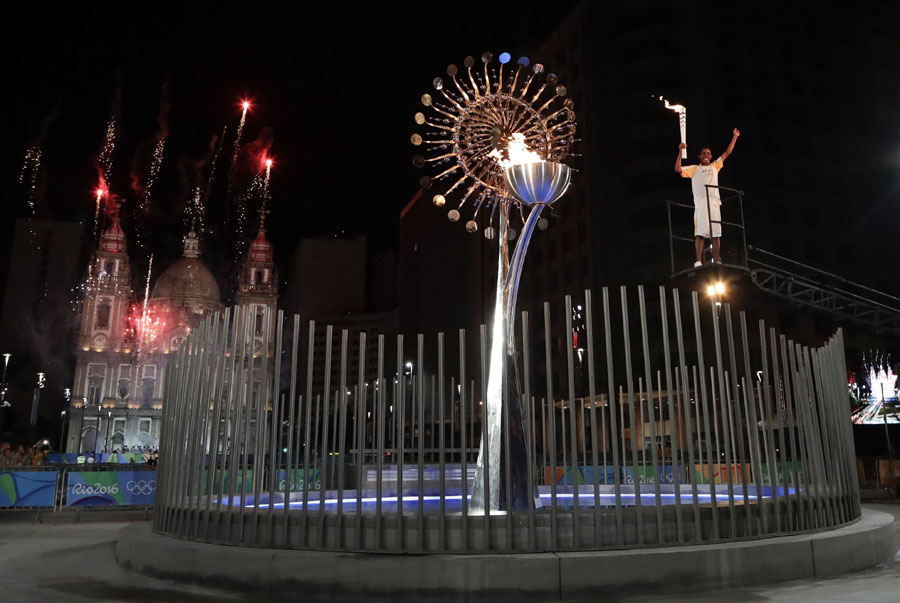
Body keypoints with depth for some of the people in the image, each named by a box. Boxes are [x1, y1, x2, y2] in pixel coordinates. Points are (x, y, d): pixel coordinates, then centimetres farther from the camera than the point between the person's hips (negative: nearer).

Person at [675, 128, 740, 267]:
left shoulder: (715, 166, 23)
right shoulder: (694, 169, 15)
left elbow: (728, 153, 25)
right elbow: (678, 169, 2)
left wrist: (735, 137, 24)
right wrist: (680, 151, -3)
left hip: (714, 202, 3)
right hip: (700, 202, -3)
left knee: (716, 233, 0)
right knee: (700, 233, -11)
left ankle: (717, 261, 1)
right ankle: (698, 261, -14)